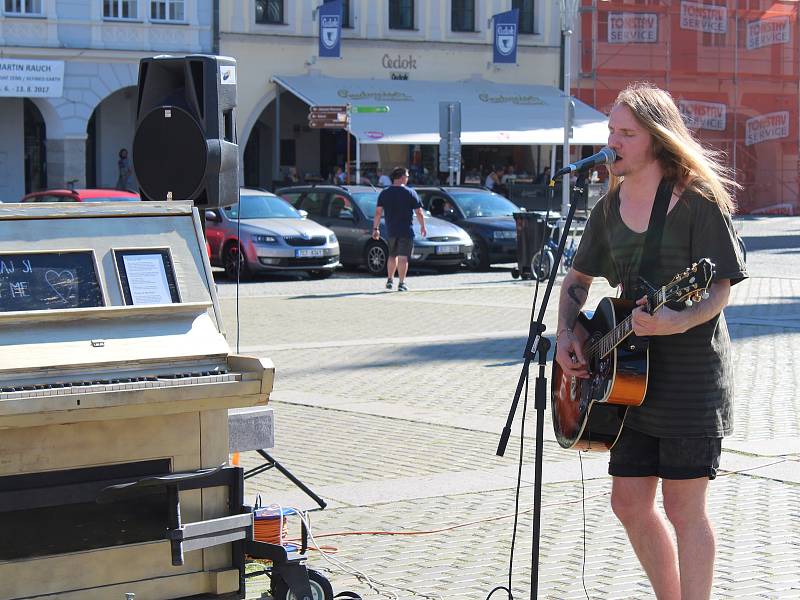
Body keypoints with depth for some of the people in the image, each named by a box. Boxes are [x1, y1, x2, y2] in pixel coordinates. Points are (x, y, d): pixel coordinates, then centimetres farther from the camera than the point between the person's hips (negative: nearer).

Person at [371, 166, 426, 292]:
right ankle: (401, 283, -7)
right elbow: (419, 212, -3)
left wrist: (375, 228, 4)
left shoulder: (384, 193, 4)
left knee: (392, 256, 20)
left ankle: (390, 280, 22)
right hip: (406, 230, -4)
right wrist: (423, 226, 9)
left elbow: (378, 212, 0)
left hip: (390, 231, 4)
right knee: (403, 257, -3)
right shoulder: (410, 193, -5)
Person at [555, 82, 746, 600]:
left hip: (692, 376, -7)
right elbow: (579, 276, 19)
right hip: (632, 374, 7)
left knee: (683, 508, -3)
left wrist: (680, 321, -34)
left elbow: (721, 287, -16)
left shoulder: (699, 201, -12)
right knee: (630, 502, 11)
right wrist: (567, 334, 4)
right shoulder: (611, 206, 8)